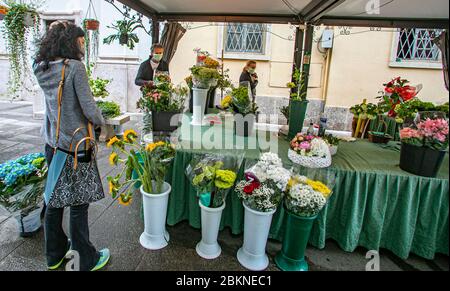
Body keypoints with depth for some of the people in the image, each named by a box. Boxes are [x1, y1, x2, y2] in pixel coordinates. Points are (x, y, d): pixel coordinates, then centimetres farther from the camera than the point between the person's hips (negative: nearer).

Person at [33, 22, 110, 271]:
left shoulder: (42, 69, 6)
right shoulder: (75, 67, -15)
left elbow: (60, 104, 9)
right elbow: (90, 110, -17)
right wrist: (101, 123, 1)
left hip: (51, 143, 7)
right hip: (75, 145, -7)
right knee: (78, 204, 5)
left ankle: (54, 255, 38)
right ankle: (87, 261, 23)